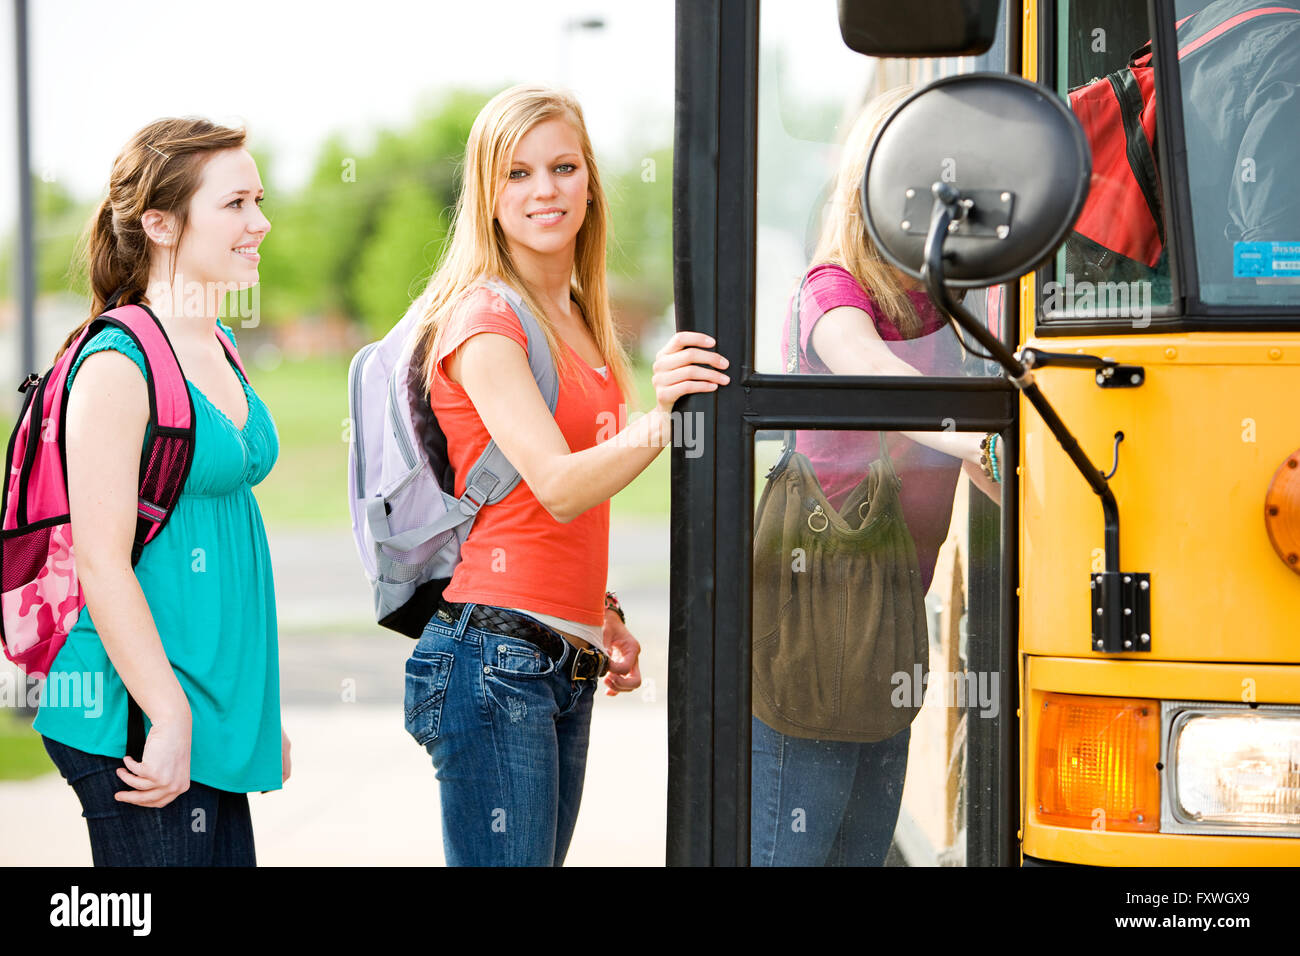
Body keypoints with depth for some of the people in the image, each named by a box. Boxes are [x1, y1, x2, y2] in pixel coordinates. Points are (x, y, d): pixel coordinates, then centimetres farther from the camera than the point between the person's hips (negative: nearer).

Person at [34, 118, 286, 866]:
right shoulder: (119, 368, -13)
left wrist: (263, 713, 21)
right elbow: (102, 562, -18)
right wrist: (171, 719, -20)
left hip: (217, 715, 9)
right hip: (139, 721, -9)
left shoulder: (217, 352, 14)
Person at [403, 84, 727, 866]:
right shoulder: (482, 317, -8)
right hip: (494, 657, -8)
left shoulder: (576, 318, 18)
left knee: (545, 857, 7)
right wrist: (659, 421, -35)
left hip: (567, 667, 8)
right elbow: (555, 486, -21)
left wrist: (604, 619, 12)